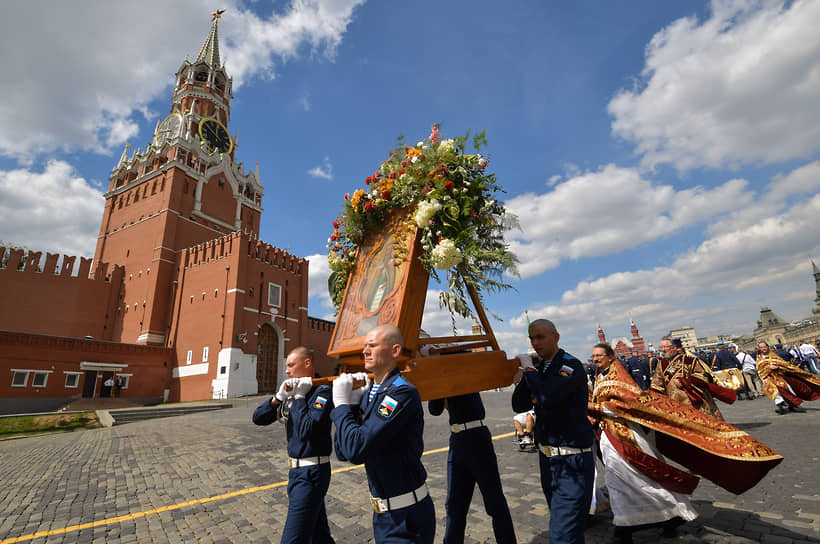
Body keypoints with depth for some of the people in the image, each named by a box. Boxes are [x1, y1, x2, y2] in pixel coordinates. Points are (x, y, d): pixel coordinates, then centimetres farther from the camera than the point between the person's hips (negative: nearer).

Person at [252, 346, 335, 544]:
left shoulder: (322, 392, -17)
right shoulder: (292, 392, 7)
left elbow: (306, 431, -28)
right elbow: (258, 418, 3)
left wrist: (299, 397, -19)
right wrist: (279, 396, -12)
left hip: (311, 473, -8)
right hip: (296, 469, 8)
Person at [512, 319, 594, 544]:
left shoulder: (571, 366, -15)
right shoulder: (539, 367, 8)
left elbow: (547, 398, -31)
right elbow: (519, 406, 4)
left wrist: (530, 371, -16)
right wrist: (525, 376, -9)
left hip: (572, 460, -8)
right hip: (547, 457, 8)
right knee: (560, 521, 22)